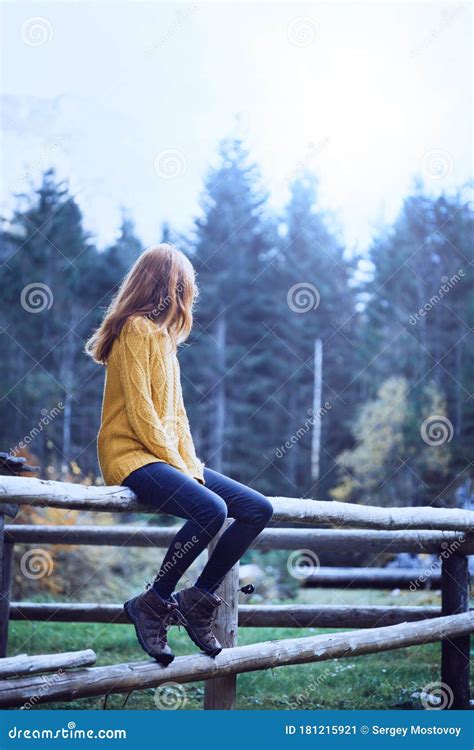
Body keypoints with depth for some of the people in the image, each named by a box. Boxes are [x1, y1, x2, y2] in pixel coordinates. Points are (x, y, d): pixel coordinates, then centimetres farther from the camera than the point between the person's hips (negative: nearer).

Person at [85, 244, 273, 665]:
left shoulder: (164, 336, 21)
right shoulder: (136, 329, -8)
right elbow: (140, 413, -16)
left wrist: (192, 463, 3)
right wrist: (179, 466, -14)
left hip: (170, 457, 9)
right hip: (132, 456, -9)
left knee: (258, 509, -5)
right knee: (211, 509, -33)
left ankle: (198, 598, -2)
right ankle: (153, 603, -17)